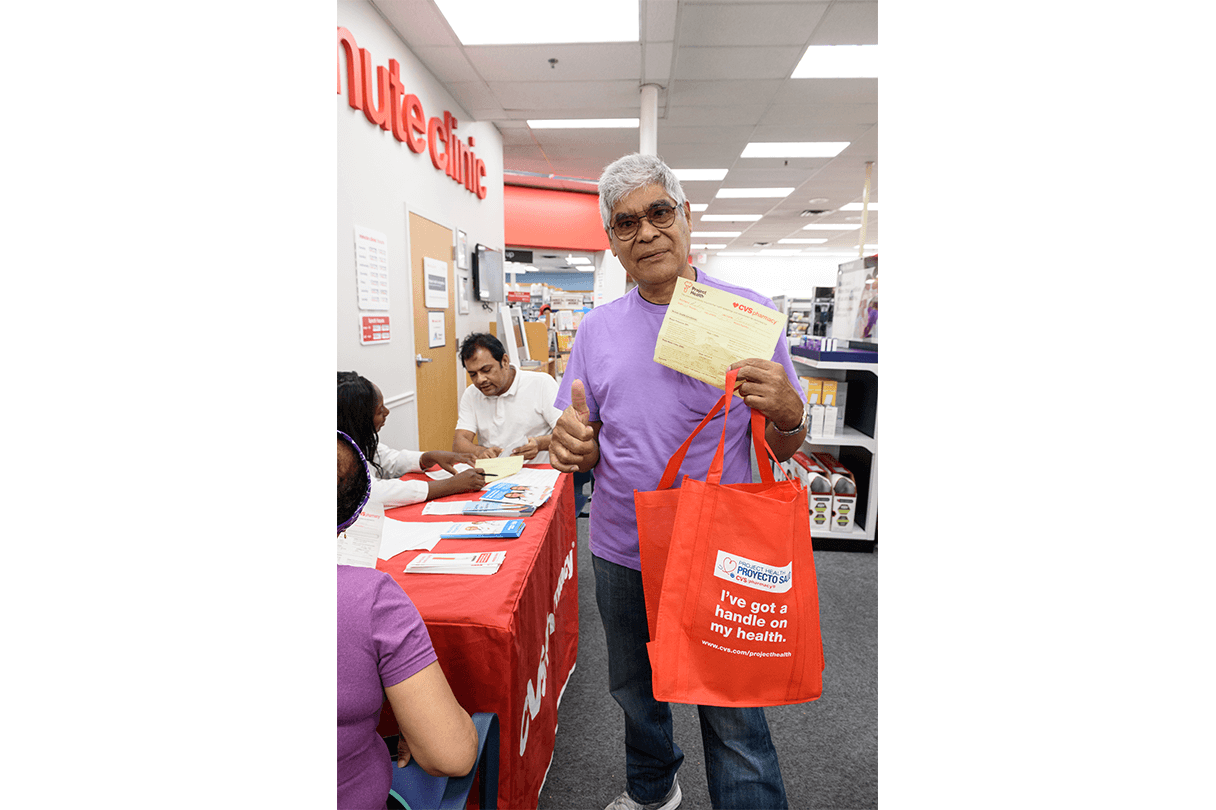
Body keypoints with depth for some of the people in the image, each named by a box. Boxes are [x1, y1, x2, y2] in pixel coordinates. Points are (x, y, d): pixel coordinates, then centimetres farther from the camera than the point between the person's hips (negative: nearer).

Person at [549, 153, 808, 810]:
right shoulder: (596, 329, 2)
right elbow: (582, 445, 6)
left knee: (734, 719, 7)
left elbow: (786, 449, -3)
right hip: (621, 553, 4)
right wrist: (572, 443, -17)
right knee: (635, 691, 24)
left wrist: (786, 412, -26)